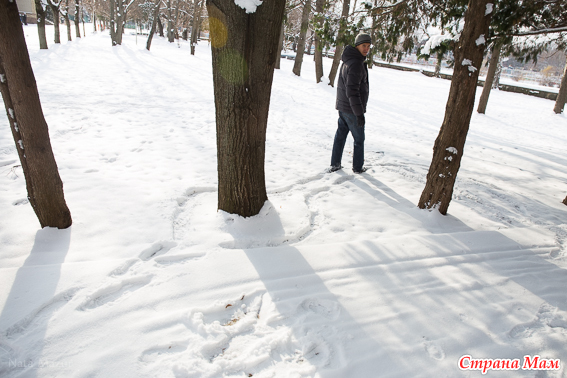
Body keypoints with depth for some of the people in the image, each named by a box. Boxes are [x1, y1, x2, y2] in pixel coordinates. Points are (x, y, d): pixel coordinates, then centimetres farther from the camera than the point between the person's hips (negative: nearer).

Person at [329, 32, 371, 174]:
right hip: (352, 109, -9)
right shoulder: (356, 64, -21)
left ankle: (335, 164, 21)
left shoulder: (347, 61, 10)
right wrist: (359, 113, -25)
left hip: (342, 106, 9)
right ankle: (357, 167, 18)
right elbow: (352, 90, -26)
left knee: (340, 135, 14)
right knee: (359, 139, 6)